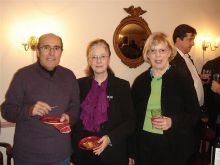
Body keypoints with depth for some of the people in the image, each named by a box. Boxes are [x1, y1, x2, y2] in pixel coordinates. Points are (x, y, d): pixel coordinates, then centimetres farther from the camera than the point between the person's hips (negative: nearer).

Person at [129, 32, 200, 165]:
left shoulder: (182, 80, -4)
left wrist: (172, 122, -19)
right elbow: (133, 116, 6)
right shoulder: (140, 81, 3)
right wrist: (131, 152, 7)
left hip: (174, 149, -2)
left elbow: (195, 114, -2)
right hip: (143, 146, 2)